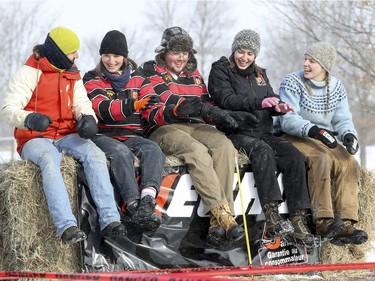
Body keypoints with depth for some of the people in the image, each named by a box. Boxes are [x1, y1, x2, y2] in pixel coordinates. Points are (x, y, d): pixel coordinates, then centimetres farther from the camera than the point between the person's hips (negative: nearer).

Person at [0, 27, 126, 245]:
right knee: (49, 161, -39)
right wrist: (29, 119, -34)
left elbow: (81, 104, 9)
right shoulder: (30, 73, -3)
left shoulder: (73, 75, 17)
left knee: (95, 154, -27)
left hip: (66, 136, 5)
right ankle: (67, 227, -49)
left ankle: (110, 220, -35)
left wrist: (88, 118, -17)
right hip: (35, 139, -5)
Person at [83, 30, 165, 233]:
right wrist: (132, 105, -29)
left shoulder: (137, 80, 19)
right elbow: (103, 109, -12)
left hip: (132, 136, 3)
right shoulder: (93, 79, 8)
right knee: (120, 152, -36)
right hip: (103, 136, -3)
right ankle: (134, 206, -51)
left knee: (153, 149, -29)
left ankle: (147, 199, -53)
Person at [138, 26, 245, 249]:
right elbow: (169, 101, -12)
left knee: (224, 145, -28)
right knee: (197, 151, -36)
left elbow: (204, 106, 19)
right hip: (164, 130, -5)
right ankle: (221, 213, -44)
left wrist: (217, 116, -7)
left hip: (195, 127, 5)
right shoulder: (151, 72, 5)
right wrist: (205, 109, -27)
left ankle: (219, 223, -37)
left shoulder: (194, 75, 24)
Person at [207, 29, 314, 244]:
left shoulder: (260, 75, 24)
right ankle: (272, 218, -47)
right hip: (235, 134, -6)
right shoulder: (221, 71, 4)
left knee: (294, 155, -21)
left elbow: (272, 99, 15)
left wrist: (278, 106, -11)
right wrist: (259, 103, -28)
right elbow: (227, 100, -14)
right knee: (263, 151, -35)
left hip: (264, 134, 6)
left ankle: (298, 219, -28)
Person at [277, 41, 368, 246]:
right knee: (320, 159, -34)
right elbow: (288, 120, -17)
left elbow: (342, 120, 7)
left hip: (324, 139, 5)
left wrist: (348, 135, -17)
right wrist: (313, 131, -33)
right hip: (294, 138, -5)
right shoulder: (292, 82, -6)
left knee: (349, 163, -21)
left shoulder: (336, 87, 9)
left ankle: (345, 224, -31)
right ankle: (323, 222, -42)